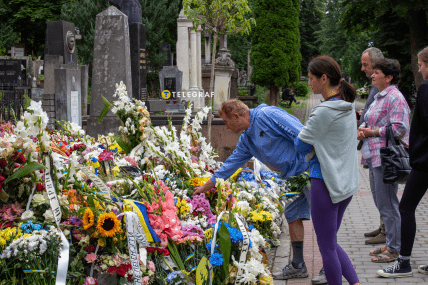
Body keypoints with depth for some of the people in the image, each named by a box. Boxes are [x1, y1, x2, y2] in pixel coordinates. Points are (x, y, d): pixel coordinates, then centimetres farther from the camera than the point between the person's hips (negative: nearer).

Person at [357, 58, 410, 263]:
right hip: (375, 157, 10)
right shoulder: (379, 97, 18)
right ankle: (390, 243, 26)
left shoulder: (395, 98, -13)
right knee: (380, 202, 16)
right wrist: (362, 130, 4)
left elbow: (399, 129, -21)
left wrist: (372, 132, -14)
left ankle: (395, 249, 4)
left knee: (387, 204, -5)